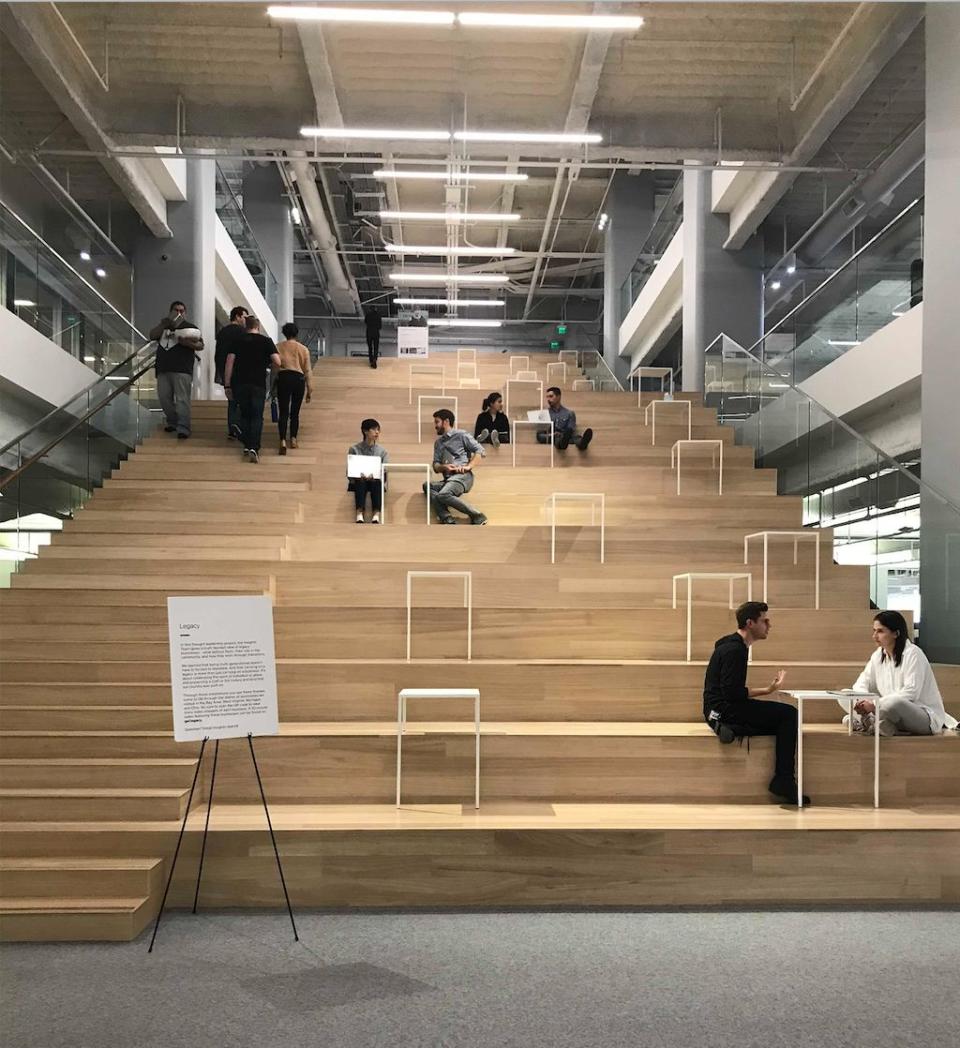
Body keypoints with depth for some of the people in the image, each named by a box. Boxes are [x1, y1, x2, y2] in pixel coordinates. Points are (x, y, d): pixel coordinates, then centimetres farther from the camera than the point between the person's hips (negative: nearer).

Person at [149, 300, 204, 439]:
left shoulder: (190, 326, 10)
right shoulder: (164, 326, 22)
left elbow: (200, 345, 2)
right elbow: (152, 335, 5)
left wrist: (187, 343, -16)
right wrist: (163, 324, -8)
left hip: (182, 370, -5)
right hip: (163, 369, 5)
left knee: (182, 399, -13)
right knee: (164, 397, 8)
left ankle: (183, 428, -18)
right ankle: (172, 422, 23)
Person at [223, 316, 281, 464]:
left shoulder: (238, 341, 6)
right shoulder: (266, 341, 2)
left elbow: (229, 363, 0)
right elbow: (277, 362, -5)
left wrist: (227, 385, 4)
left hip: (239, 384, 2)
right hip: (258, 385, -2)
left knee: (244, 415, 17)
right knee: (257, 417, 1)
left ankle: (246, 446, 18)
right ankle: (254, 448, -14)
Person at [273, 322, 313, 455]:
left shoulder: (278, 347, 8)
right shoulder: (303, 349, 8)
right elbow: (307, 370, 7)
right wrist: (309, 390, 12)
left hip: (283, 378, -1)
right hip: (298, 379, 1)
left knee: (283, 412, -1)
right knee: (295, 412, 13)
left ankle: (283, 441, -15)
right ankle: (293, 440, 17)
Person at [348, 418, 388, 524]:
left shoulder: (382, 450, 12)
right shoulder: (354, 450, 10)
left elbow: (385, 471, 1)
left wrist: (374, 476, -22)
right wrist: (358, 476, -21)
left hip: (376, 481, 1)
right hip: (359, 481, -1)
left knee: (377, 482, -35)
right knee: (360, 482, -36)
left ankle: (376, 514, -51)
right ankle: (359, 513, -51)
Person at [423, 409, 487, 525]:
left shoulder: (461, 435, 7)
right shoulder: (438, 442, 25)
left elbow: (479, 450, -1)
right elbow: (436, 466, 17)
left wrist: (468, 466, -15)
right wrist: (444, 467, -7)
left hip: (462, 476, -7)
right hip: (448, 479, 7)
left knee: (443, 495, -33)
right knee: (427, 486, -21)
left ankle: (477, 516, -22)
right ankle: (448, 520, -32)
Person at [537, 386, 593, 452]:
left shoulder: (569, 413, 16)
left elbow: (572, 432, 6)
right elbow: (540, 434, 7)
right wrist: (550, 435, -14)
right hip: (549, 440, -1)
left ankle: (582, 442, -69)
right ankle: (562, 442, -69)